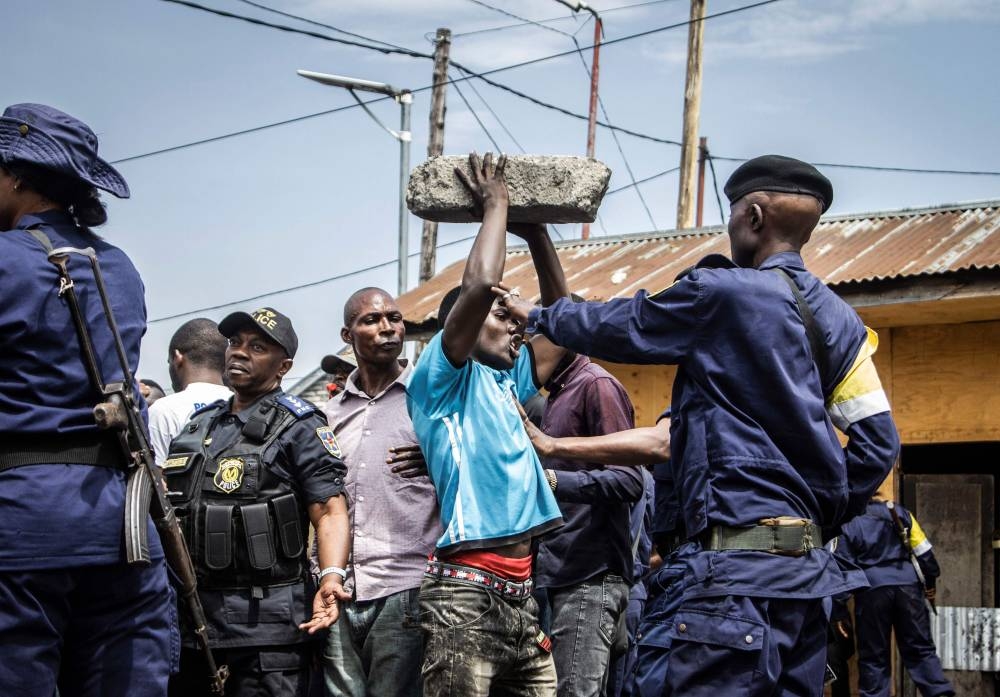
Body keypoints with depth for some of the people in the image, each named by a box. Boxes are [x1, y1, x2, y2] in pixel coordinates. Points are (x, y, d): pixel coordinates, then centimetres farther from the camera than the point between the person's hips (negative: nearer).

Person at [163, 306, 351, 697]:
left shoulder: (299, 426, -2)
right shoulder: (198, 424, 18)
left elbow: (329, 511, -11)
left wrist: (332, 576, -27)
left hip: (264, 620, -7)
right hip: (187, 612, 7)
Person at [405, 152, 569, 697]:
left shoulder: (506, 382, 22)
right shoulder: (441, 381, 1)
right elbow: (479, 285, -13)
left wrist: (535, 233, 23)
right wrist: (495, 206, 1)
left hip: (521, 595, 8)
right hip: (466, 593, -8)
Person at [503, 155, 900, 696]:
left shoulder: (722, 293, -7)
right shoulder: (837, 318, 13)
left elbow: (614, 328, 6)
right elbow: (877, 441, 10)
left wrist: (537, 316, 23)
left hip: (743, 555, -8)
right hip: (807, 563, 8)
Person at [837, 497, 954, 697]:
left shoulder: (849, 526, 5)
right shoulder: (901, 514, 10)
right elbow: (923, 551, 7)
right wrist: (930, 581, 17)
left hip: (872, 589, -2)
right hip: (907, 584, 2)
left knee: (873, 656, 5)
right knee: (920, 649, 6)